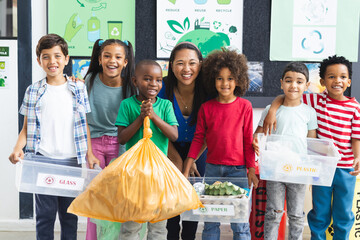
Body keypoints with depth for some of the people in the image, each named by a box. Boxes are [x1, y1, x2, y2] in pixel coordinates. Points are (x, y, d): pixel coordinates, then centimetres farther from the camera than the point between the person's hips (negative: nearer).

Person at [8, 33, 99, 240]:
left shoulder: (78, 89, 5)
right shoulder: (33, 91, 5)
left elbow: (84, 125, 8)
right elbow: (27, 128, 6)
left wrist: (89, 154, 0)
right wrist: (18, 148, -12)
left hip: (71, 160, 1)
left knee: (70, 214, 9)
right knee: (45, 214, 4)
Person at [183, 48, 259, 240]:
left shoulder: (244, 106, -2)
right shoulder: (206, 108, 2)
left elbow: (248, 140, 1)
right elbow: (198, 139, 5)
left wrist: (251, 170, 0)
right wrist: (186, 170, 2)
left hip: (238, 169, -2)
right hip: (212, 168, 2)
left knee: (240, 222, 3)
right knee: (210, 221, 9)